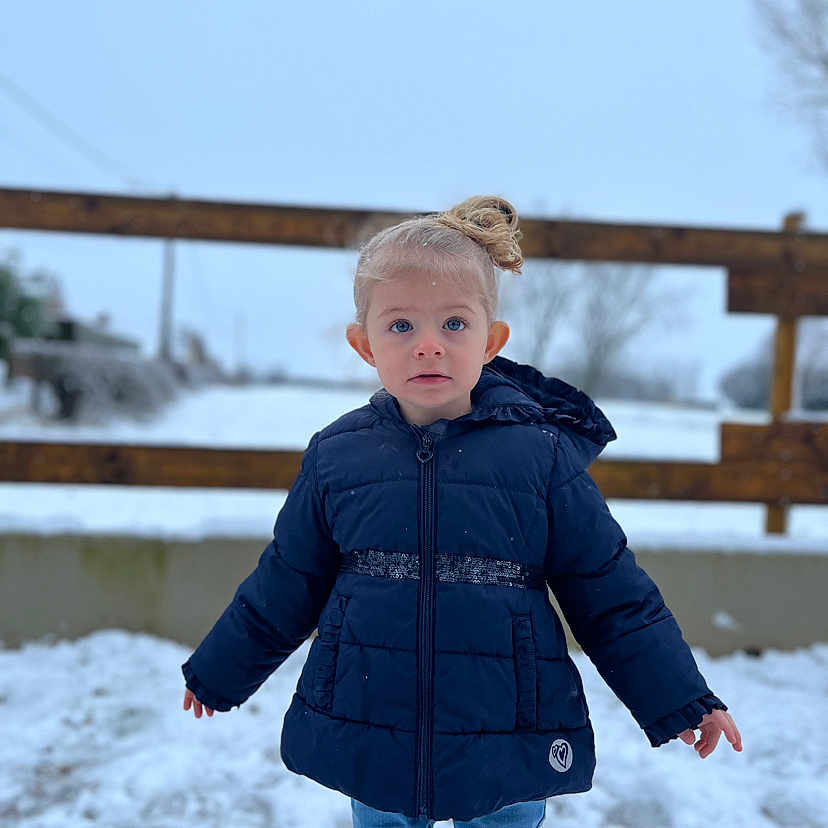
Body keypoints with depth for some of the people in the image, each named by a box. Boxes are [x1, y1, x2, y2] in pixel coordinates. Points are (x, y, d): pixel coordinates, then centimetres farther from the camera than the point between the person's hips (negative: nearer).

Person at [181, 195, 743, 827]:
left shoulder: (541, 454, -7)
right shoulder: (336, 455, -2)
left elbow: (610, 593, 0)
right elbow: (284, 587, 10)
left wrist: (681, 699, 1)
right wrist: (219, 673, 18)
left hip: (509, 754, -1)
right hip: (369, 745, 2)